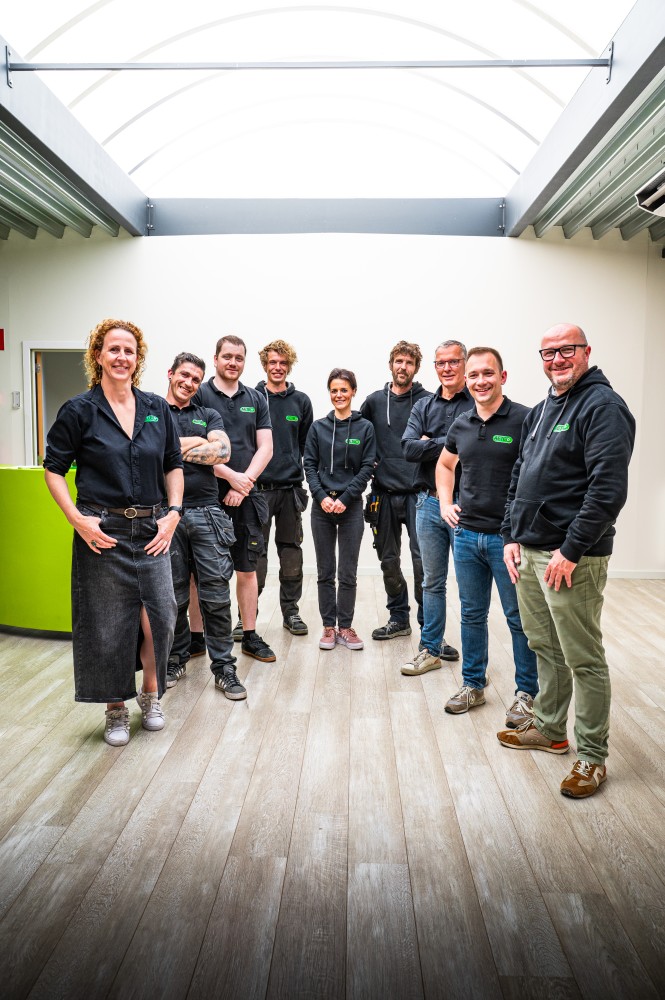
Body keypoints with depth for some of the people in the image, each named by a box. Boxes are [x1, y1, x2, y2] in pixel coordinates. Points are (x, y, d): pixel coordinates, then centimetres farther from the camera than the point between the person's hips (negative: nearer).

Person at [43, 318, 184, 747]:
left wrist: (173, 512, 1)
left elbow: (174, 464, 13)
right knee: (108, 625, 5)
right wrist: (78, 519, -10)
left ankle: (151, 694, 27)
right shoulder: (79, 411, -3)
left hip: (152, 530, 3)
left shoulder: (157, 408, 7)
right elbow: (54, 469, 1)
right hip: (102, 533, -2)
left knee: (159, 617, 1)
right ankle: (117, 710, 25)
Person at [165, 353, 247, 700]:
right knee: (173, 595, 7)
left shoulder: (209, 416, 17)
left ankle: (223, 666, 8)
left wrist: (176, 449, -4)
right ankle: (176, 658, 24)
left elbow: (223, 452, -2)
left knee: (216, 594, -1)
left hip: (206, 512, 1)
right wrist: (200, 443, -3)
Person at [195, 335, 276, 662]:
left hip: (246, 497, 3)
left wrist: (244, 482, -7)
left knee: (247, 569, 8)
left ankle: (249, 635, 18)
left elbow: (265, 447, 6)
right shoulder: (199, 395, 1)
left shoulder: (256, 399, 12)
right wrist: (231, 476, -14)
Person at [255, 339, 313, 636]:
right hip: (258, 487, -2)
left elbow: (308, 444, 13)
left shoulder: (301, 401, 8)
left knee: (291, 552, 9)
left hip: (291, 488, 3)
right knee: (255, 554, 0)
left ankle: (291, 610, 21)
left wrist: (301, 472, 6)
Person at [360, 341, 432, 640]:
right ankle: (398, 618, 26)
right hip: (384, 494, 4)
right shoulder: (374, 401, 9)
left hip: (417, 494, -3)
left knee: (422, 559, -7)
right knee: (389, 560, 11)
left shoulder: (428, 400, 0)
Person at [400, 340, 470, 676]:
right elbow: (408, 448, -4)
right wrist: (450, 443, -13)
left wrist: (431, 443, -12)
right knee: (433, 581, 14)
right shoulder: (423, 407, 11)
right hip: (429, 503, 5)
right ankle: (431, 649, 25)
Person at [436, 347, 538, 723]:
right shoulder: (462, 425, 8)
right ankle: (473, 685, 30)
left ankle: (527, 693, 22)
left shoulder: (525, 420, -10)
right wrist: (446, 504, 13)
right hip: (466, 534, 5)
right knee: (472, 615, 15)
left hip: (509, 537, -5)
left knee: (520, 618, 6)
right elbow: (445, 464, 26)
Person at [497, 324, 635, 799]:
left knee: (584, 660, 2)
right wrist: (513, 535, 9)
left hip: (571, 558, -8)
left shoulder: (604, 407, -11)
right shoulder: (539, 411, 16)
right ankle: (549, 728, 35)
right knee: (544, 647, 19)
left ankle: (592, 756, 15)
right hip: (529, 551, 8)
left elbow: (608, 489, -20)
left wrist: (570, 551, -20)